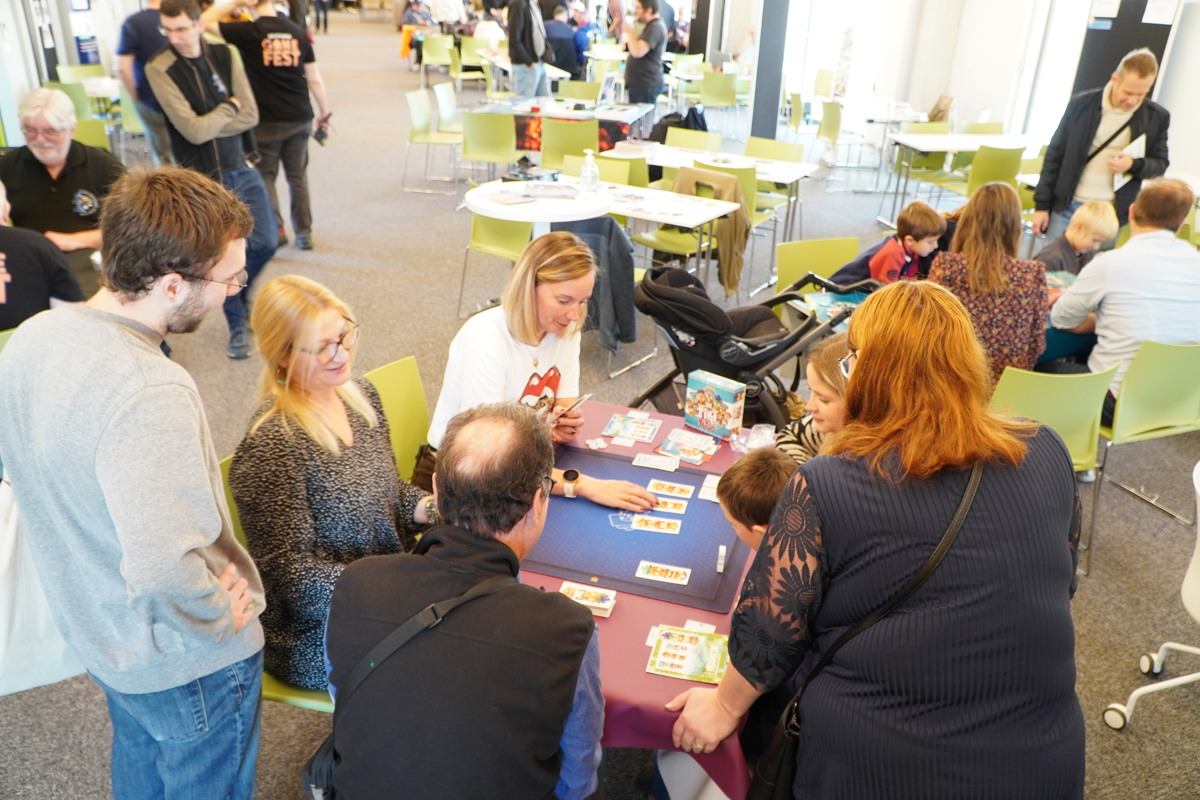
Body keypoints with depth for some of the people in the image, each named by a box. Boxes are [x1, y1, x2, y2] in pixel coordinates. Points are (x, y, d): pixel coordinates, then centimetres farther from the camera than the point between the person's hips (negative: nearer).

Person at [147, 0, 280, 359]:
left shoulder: (224, 55, -2)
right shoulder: (160, 69, -13)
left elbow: (250, 116, -8)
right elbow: (193, 130, -20)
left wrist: (208, 128, -15)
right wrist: (229, 107, -7)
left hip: (240, 169, 4)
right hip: (203, 179, -4)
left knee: (266, 241, 7)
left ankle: (238, 291, 37)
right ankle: (238, 326, 23)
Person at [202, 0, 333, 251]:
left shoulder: (248, 32, -9)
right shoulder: (297, 32, 2)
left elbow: (206, 21, -2)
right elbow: (314, 79, 5)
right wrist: (324, 112, 15)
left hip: (267, 120, -3)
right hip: (300, 118, 3)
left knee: (265, 175, 10)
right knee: (297, 176, 12)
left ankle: (275, 229, 5)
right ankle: (304, 232, 15)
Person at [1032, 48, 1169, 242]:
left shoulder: (1157, 117, 0)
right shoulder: (1082, 104, -3)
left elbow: (1161, 164, 10)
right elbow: (1054, 155, 2)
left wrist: (1134, 165, -15)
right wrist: (1042, 205, 0)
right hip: (1067, 207, 0)